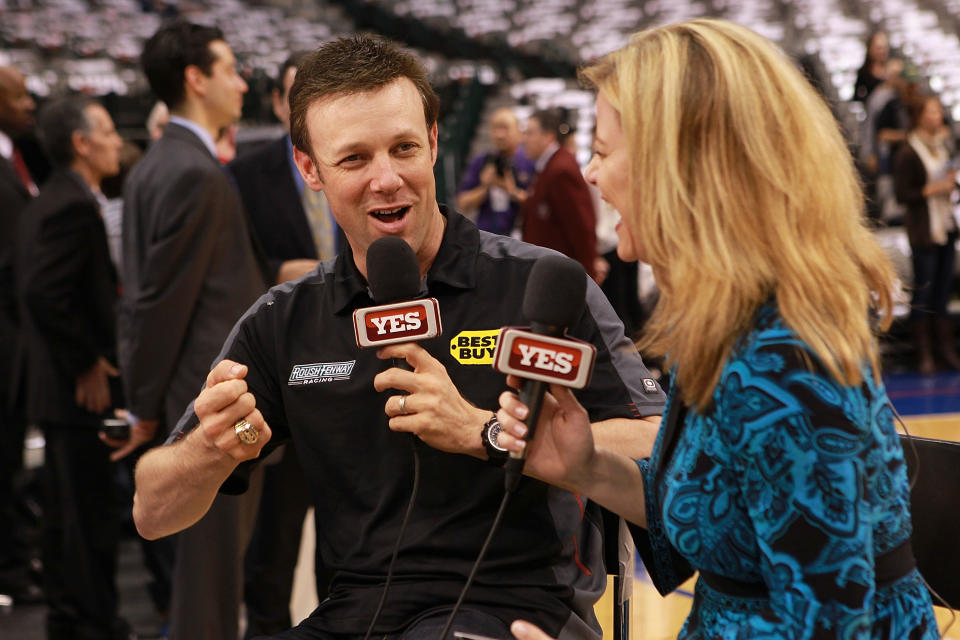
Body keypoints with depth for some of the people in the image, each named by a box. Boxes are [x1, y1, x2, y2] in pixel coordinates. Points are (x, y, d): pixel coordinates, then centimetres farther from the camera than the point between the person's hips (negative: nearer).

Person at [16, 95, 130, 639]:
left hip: (62, 385, 10)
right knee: (93, 514, -3)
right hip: (83, 390, -10)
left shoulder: (51, 200, 13)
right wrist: (86, 365, -19)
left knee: (66, 510, 17)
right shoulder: (74, 206, -18)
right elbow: (44, 295, -27)